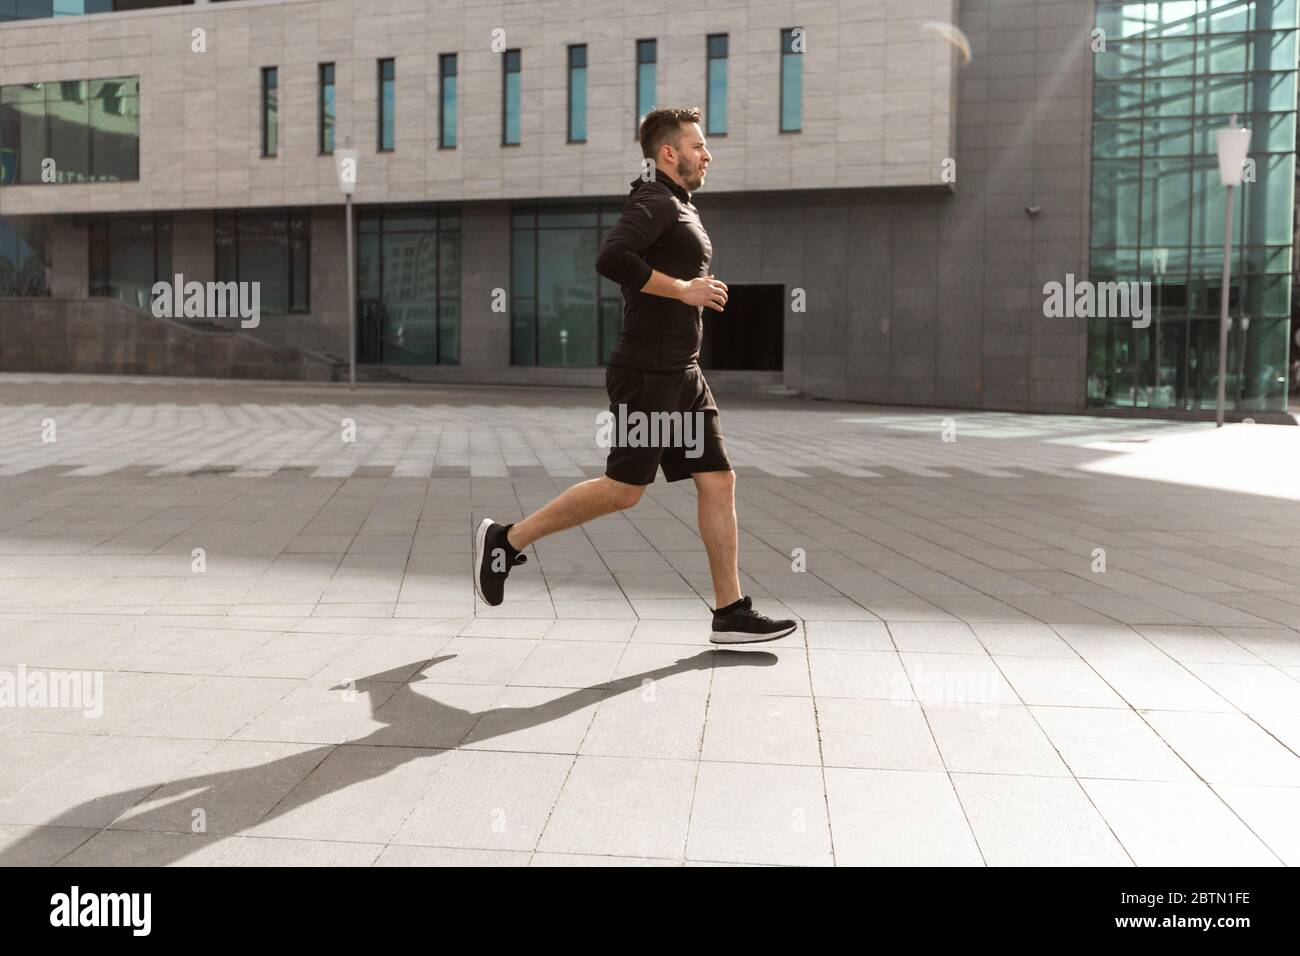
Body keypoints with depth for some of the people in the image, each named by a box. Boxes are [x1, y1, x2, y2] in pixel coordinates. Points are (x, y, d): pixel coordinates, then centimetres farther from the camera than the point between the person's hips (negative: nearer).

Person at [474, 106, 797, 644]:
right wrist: (683, 289, -21)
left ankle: (732, 614, 9)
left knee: (718, 481, 4)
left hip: (682, 376, 10)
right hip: (648, 374, -10)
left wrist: (700, 292, 16)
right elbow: (611, 258, -27)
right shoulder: (654, 202, -10)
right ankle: (507, 540, 10)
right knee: (624, 489, -5)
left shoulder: (679, 206, 21)